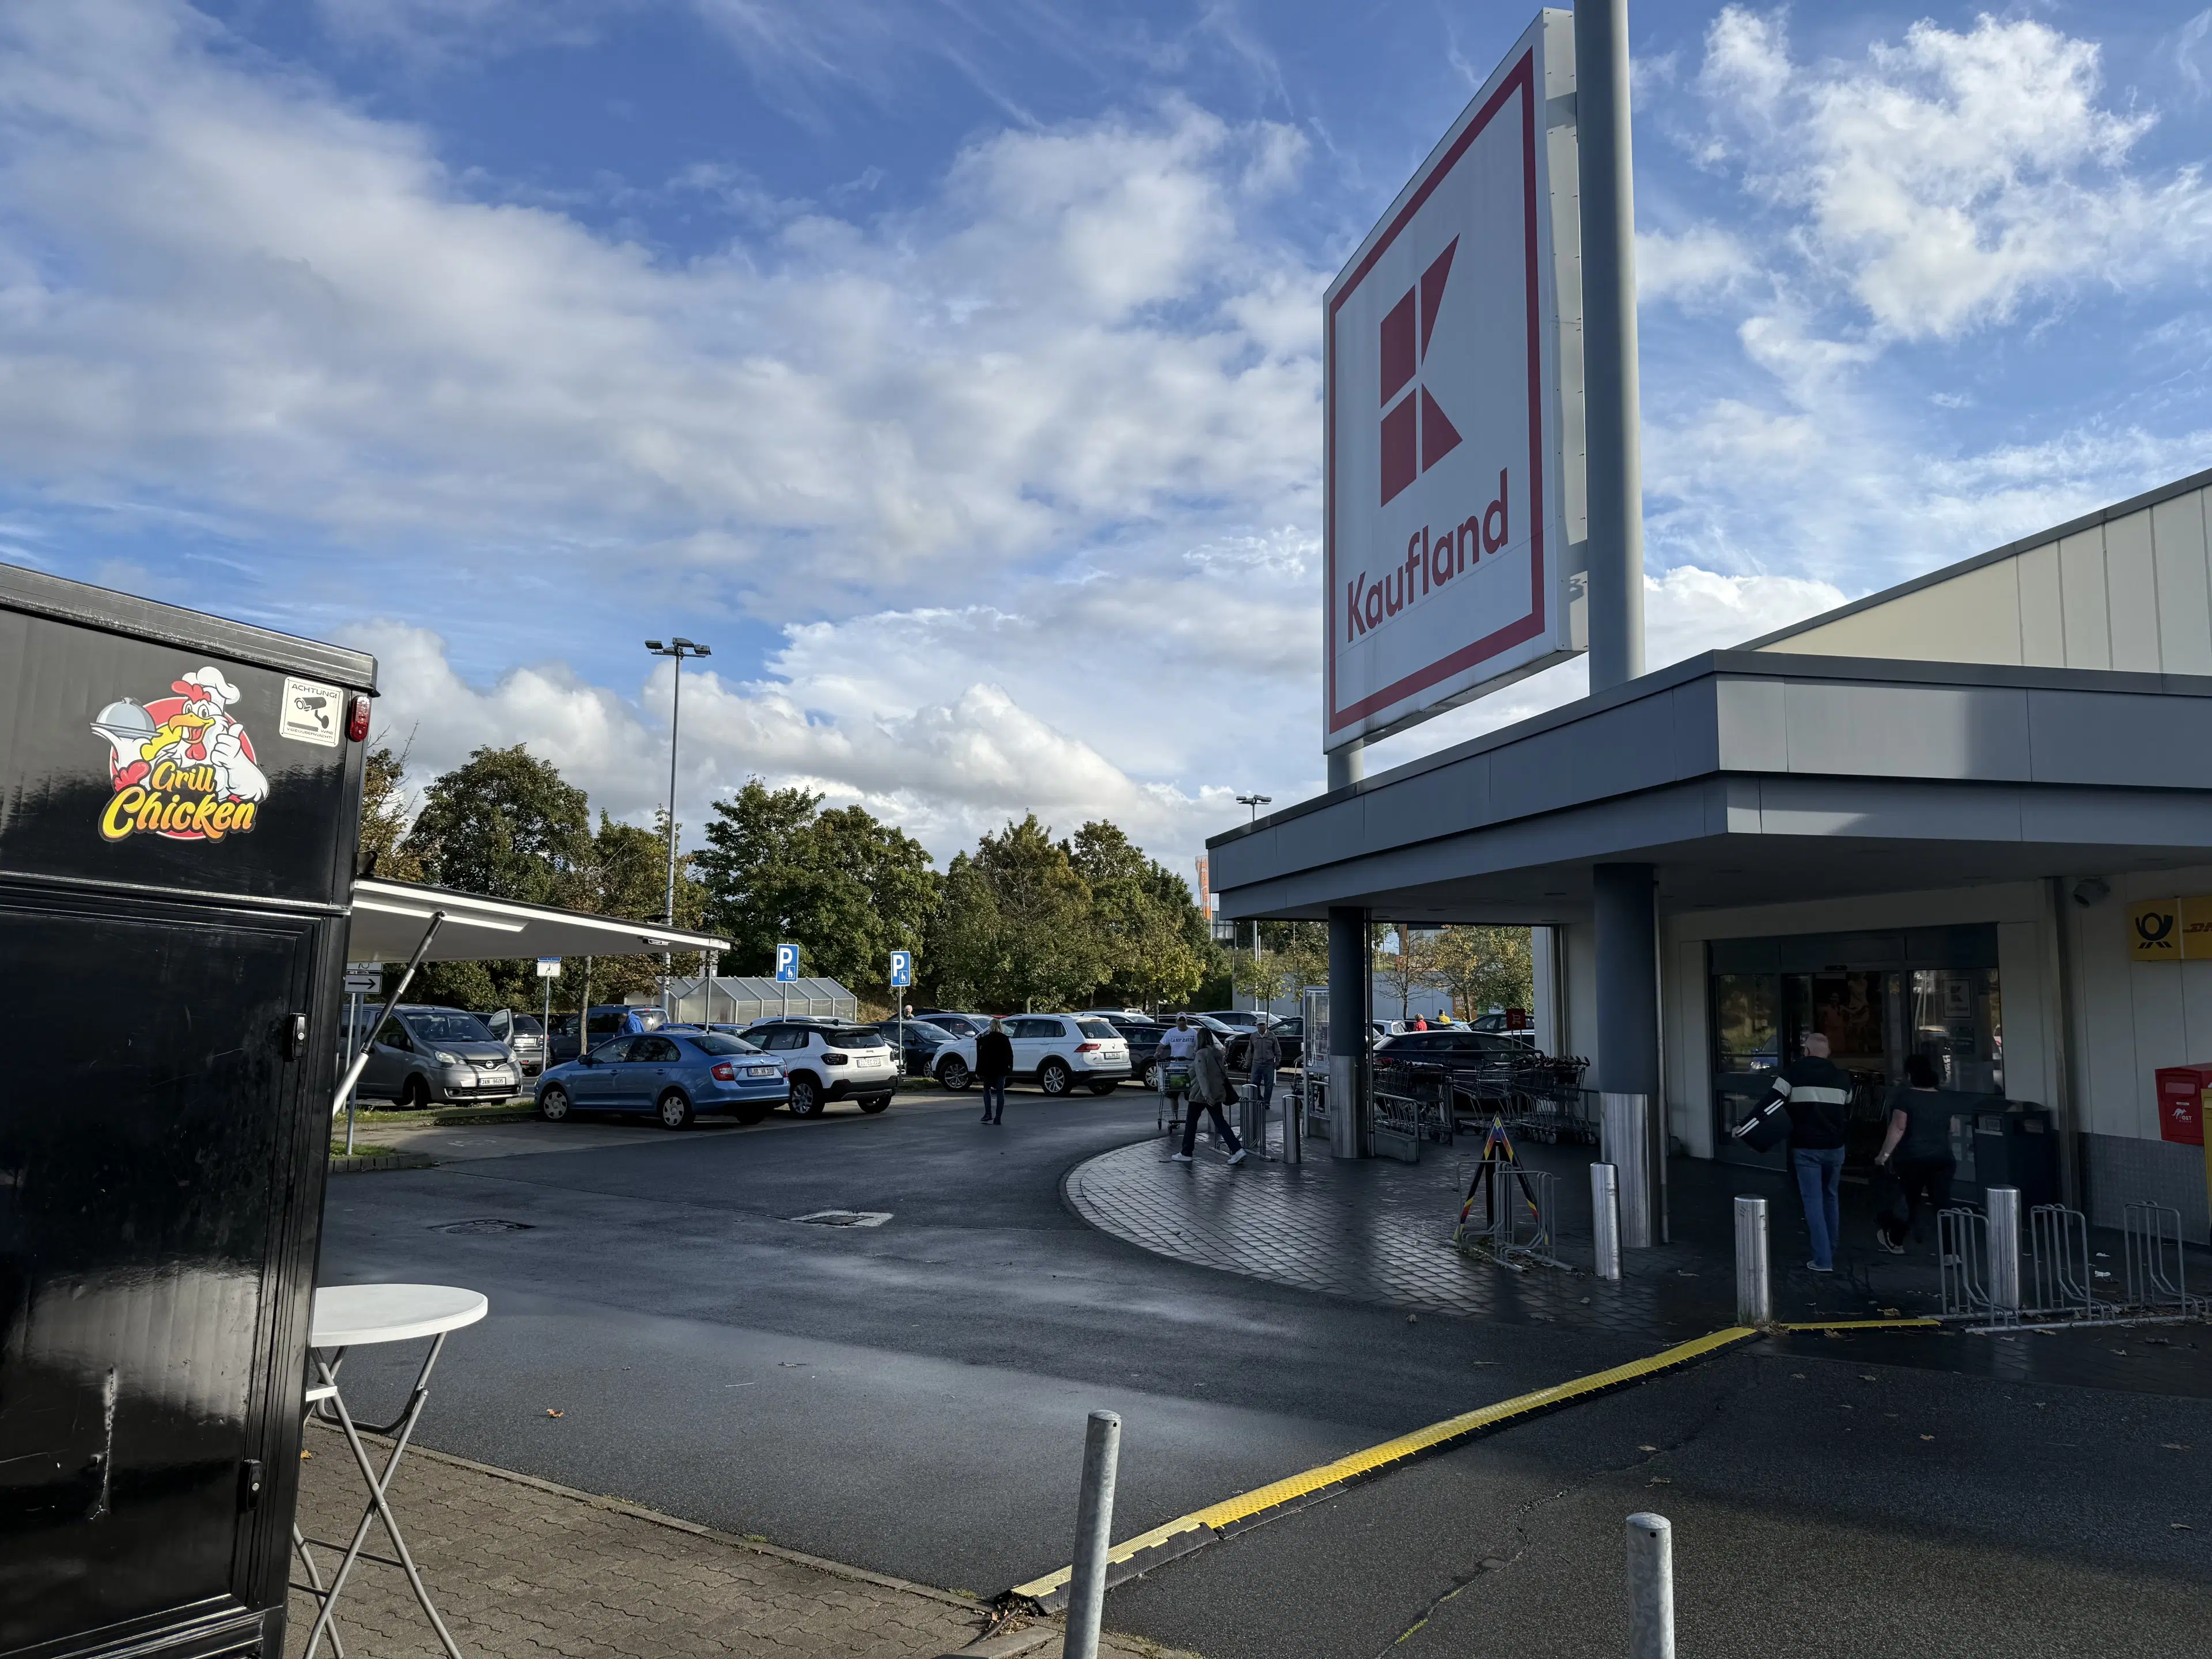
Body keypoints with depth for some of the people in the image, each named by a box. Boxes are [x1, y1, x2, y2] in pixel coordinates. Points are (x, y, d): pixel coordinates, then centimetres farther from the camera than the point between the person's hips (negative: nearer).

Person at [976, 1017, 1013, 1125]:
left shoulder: (985, 1039, -4)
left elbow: (981, 1056, -6)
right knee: (1000, 1092, 5)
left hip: (988, 1069, -2)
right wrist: (1010, 1068, 14)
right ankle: (998, 1118, -1)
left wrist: (978, 1071, -3)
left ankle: (988, 1114, -1)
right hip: (1001, 1069, 2)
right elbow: (1010, 1055, 3)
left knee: (987, 1090, 13)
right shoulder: (1005, 1039, 2)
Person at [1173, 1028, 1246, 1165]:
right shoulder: (1218, 1053, 8)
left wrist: (1206, 1095, -28)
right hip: (1217, 1093, 7)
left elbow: (1202, 1076, -23)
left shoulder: (1201, 1054, -15)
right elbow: (1223, 1072, 16)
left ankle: (1186, 1154, 14)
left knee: (1191, 1121, 8)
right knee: (1220, 1121, 9)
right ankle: (1237, 1150, -4)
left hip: (1201, 1094, -7)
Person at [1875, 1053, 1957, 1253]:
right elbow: (1948, 1129, 23)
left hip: (1913, 1159, -4)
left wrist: (1884, 1155, -12)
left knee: (1909, 1201, 10)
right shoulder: (1944, 1099, 10)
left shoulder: (1905, 1097, -8)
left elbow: (1898, 1128, -15)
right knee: (1943, 1204, 0)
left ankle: (1895, 1242, 27)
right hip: (1942, 1159, 4)